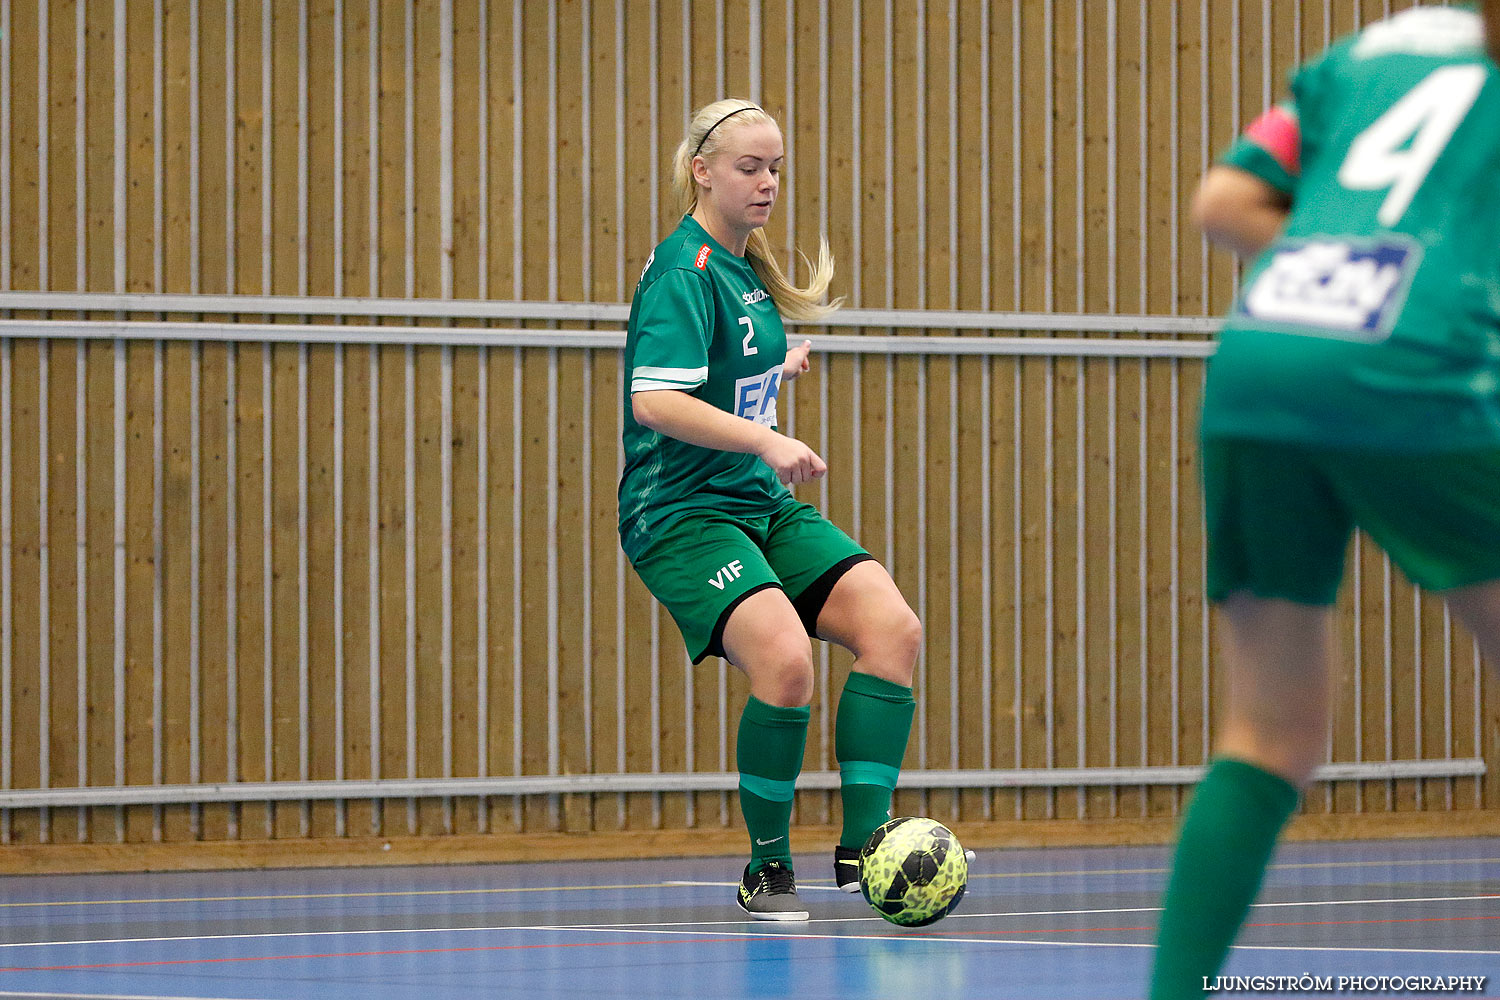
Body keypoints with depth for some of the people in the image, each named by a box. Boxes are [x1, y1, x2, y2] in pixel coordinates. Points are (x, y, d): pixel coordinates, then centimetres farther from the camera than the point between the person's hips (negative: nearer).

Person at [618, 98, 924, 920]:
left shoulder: (742, 266, 14)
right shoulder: (683, 272, -14)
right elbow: (655, 401, -27)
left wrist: (775, 370, 39)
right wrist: (766, 441, -35)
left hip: (760, 506, 9)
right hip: (681, 513, -9)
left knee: (892, 627, -9)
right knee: (784, 659, -29)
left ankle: (861, 845, -7)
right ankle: (767, 867, -9)